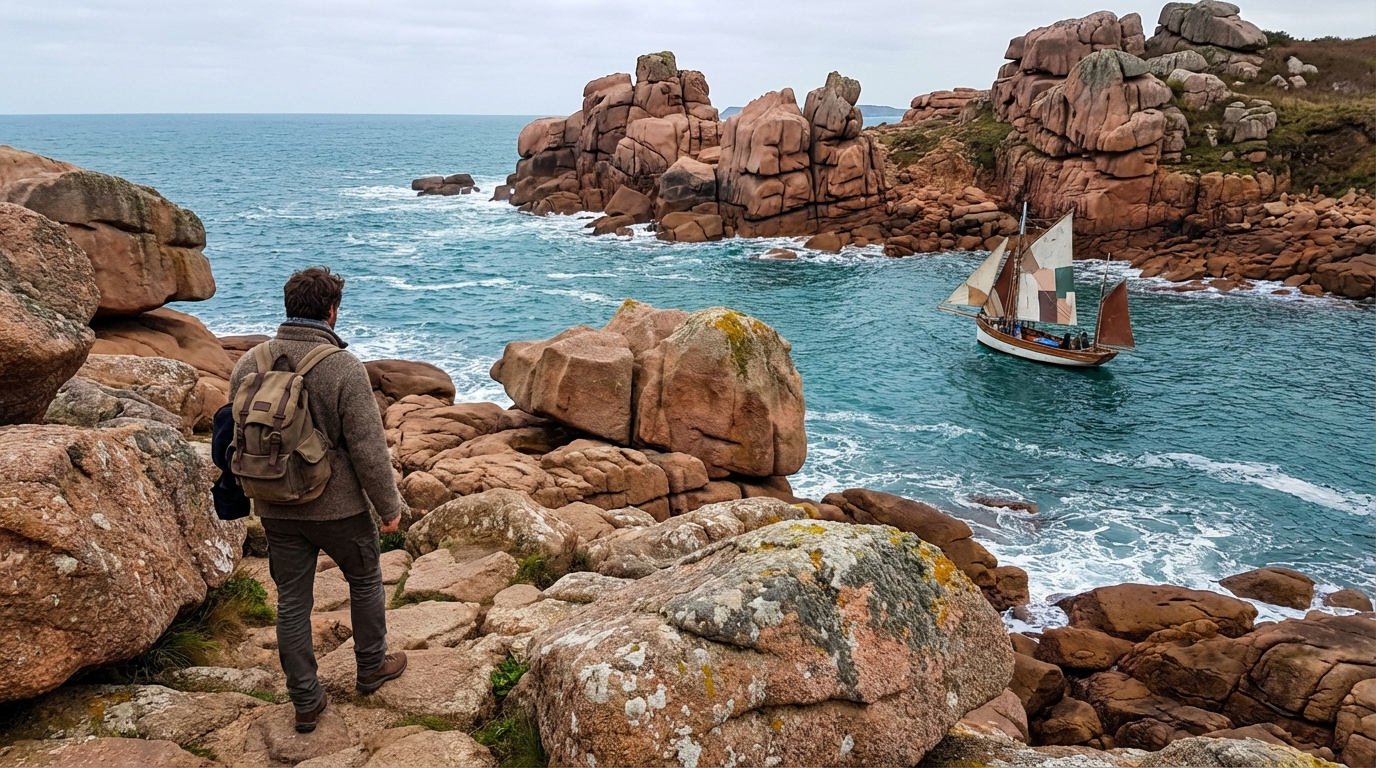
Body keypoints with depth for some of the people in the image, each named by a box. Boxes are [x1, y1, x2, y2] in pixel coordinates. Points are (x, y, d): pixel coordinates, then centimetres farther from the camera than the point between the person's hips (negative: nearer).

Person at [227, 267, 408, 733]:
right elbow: (368, 448, -18)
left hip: (276, 510, 4)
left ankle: (306, 703, 21)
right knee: (365, 581, 20)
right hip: (339, 508, -4)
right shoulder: (344, 369, -20)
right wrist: (389, 506, -6)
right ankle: (372, 667, 37)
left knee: (292, 602, 13)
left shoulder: (248, 365, -2)